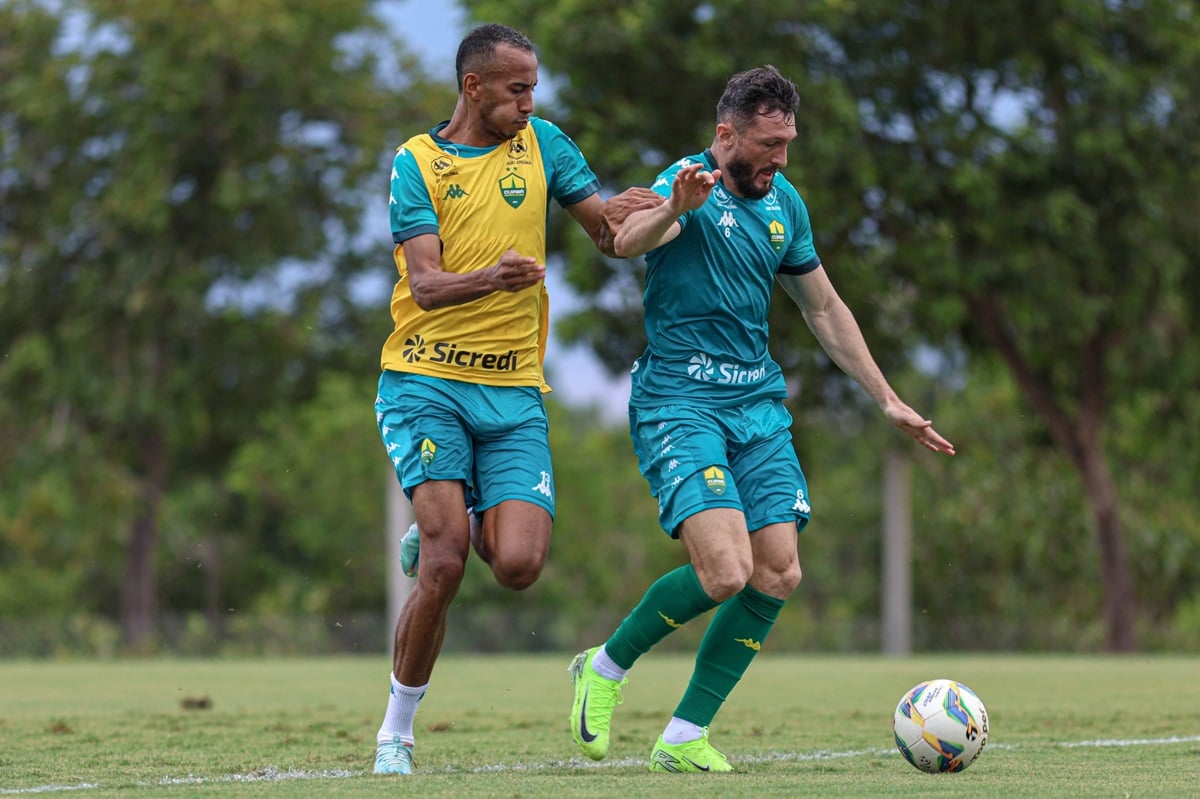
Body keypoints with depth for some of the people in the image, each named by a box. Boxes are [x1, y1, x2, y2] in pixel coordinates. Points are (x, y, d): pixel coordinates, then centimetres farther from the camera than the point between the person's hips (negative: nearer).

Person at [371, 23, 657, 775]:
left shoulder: (542, 144, 10)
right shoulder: (417, 162, 0)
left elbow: (609, 231, 12)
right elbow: (424, 284, -10)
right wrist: (490, 278, -31)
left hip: (514, 389, 3)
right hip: (426, 380, -3)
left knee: (519, 564, -13)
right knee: (444, 569, -15)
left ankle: (453, 525, 22)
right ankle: (396, 733, -1)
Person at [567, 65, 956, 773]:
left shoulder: (784, 203, 12)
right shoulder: (691, 187, -9)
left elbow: (825, 309, 23)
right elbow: (627, 242, -31)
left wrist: (889, 401, 21)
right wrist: (672, 210, -53)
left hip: (758, 404, 7)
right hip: (678, 403, -7)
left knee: (779, 575, -5)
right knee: (727, 570, -21)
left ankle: (684, 737, 4)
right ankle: (606, 667, 4)